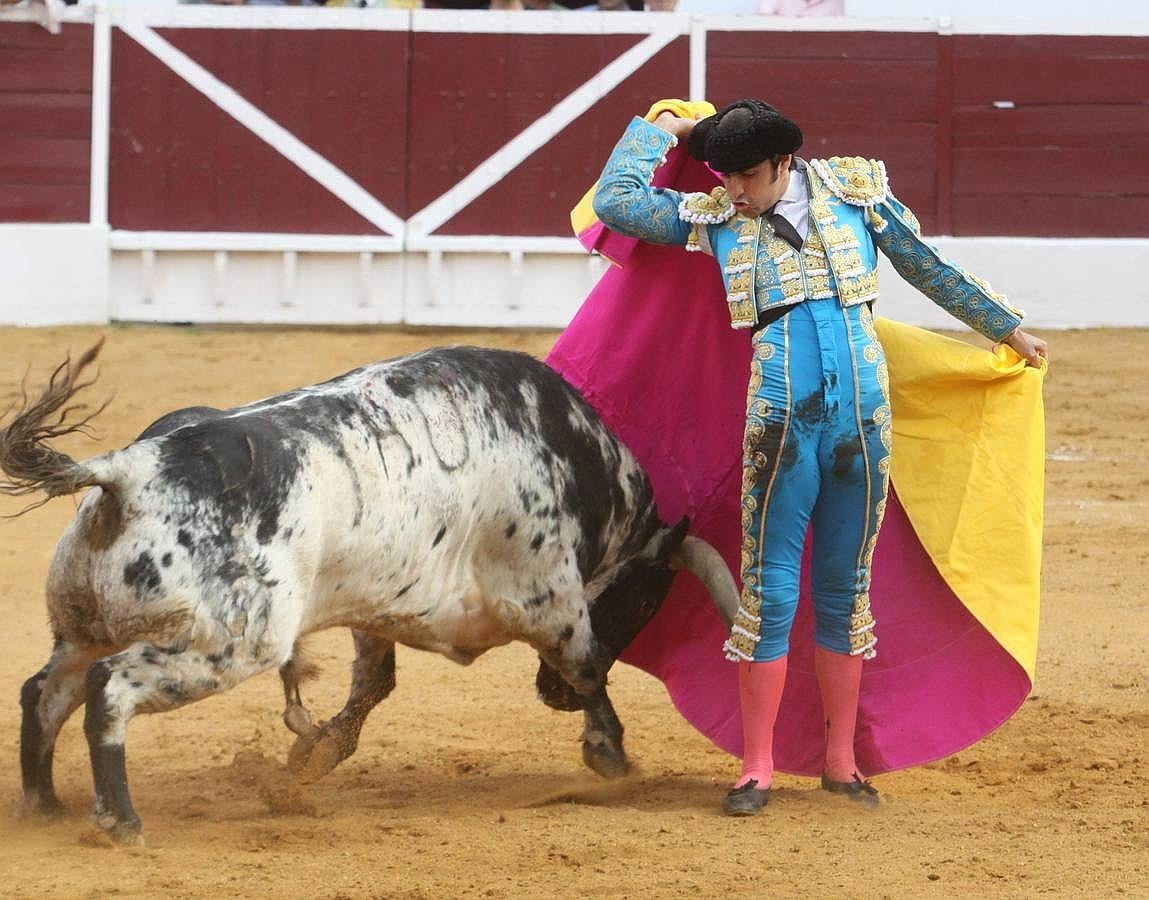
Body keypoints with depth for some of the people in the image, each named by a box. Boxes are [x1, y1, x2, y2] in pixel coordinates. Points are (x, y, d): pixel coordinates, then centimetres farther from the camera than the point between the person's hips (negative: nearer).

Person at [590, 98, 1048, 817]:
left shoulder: (855, 190, 8)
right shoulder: (714, 218, 8)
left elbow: (931, 269, 19)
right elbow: (615, 200, 4)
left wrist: (1008, 328, 29)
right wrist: (661, 129, 13)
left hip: (863, 413, 1)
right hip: (782, 416, -1)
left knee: (845, 591, 9)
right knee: (770, 593, -2)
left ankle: (841, 762, 18)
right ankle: (758, 769, 6)